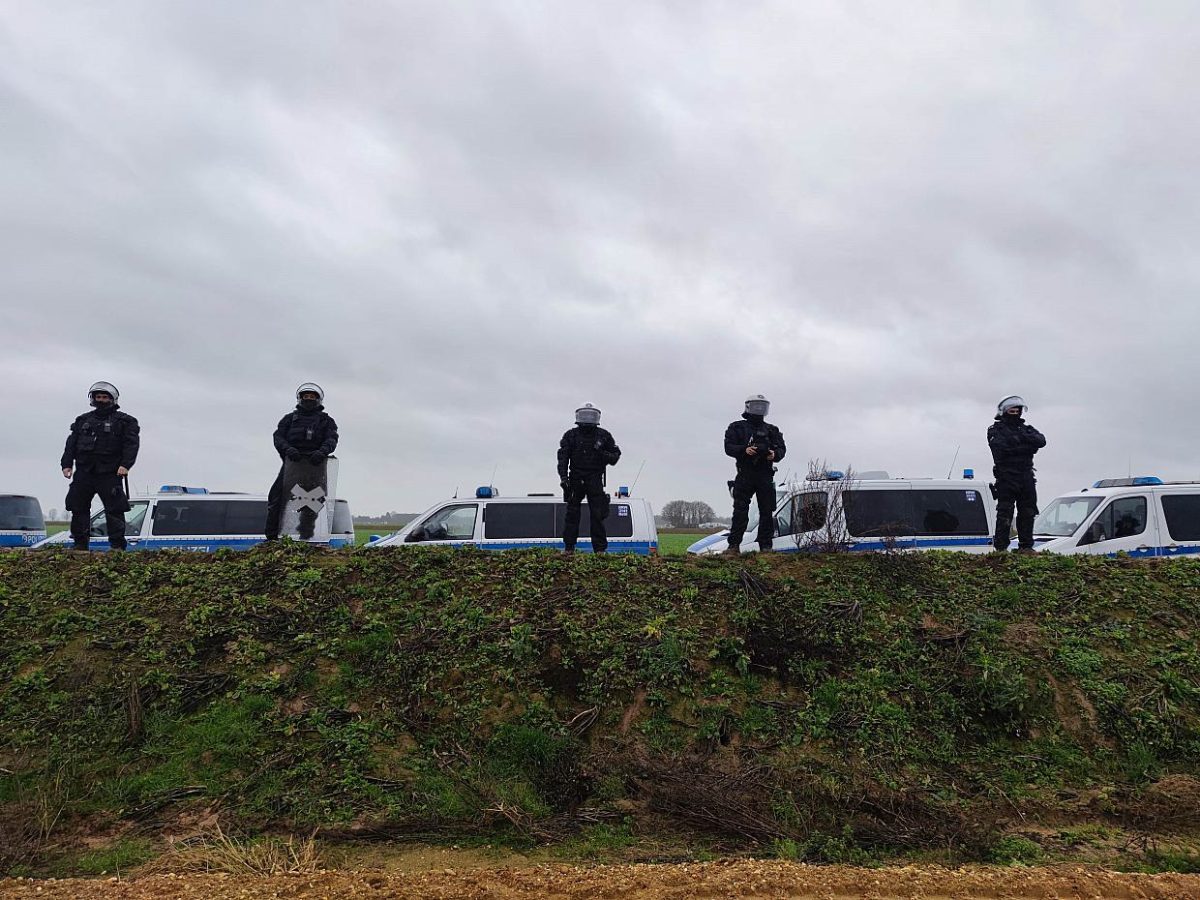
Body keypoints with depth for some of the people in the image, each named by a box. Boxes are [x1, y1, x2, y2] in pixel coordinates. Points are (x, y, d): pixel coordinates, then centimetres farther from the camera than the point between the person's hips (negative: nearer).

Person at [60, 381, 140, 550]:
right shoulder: (83, 420, 19)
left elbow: (132, 444, -6)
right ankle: (80, 543, 15)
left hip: (109, 474, -4)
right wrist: (67, 464, 4)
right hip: (84, 471, 5)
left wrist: (125, 465, -19)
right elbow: (71, 443, 16)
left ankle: (117, 545, -3)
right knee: (78, 507, 6)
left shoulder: (124, 421, 4)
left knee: (114, 509, -6)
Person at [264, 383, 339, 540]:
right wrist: (288, 449, -15)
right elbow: (278, 436, 9)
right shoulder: (289, 418, 23)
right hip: (292, 460, 1)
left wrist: (322, 451, -20)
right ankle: (271, 535, -10)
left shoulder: (326, 420, 20)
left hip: (314, 462, -1)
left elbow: (332, 439, 3)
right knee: (276, 495, -13)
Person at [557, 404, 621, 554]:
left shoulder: (604, 436, 8)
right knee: (572, 514, 1)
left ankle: (600, 549, 2)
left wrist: (604, 455, -11)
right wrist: (563, 477, -13)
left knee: (597, 515, -2)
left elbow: (616, 454, 11)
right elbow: (563, 457, -1)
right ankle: (568, 547, 8)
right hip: (575, 479, 0)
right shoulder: (570, 435, 6)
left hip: (595, 480, 0)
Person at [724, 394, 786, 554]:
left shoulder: (772, 430, 17)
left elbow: (782, 448, 10)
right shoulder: (737, 427, 9)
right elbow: (729, 447, -1)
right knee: (740, 511, -7)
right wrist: (744, 450, -19)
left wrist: (775, 454, -13)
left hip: (765, 476, 3)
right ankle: (734, 546, -6)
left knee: (767, 512, 3)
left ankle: (766, 546, 9)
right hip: (745, 474, -3)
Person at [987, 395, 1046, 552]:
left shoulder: (1026, 429, 18)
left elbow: (1041, 441, 0)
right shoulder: (996, 430, 3)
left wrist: (1023, 437, -11)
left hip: (1026, 478, 6)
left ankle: (1026, 546, 17)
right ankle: (1001, 548, -5)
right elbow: (1000, 446, -16)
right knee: (1004, 515, -6)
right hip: (1006, 478, -5)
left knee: (1028, 513, 9)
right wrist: (1025, 446, -10)